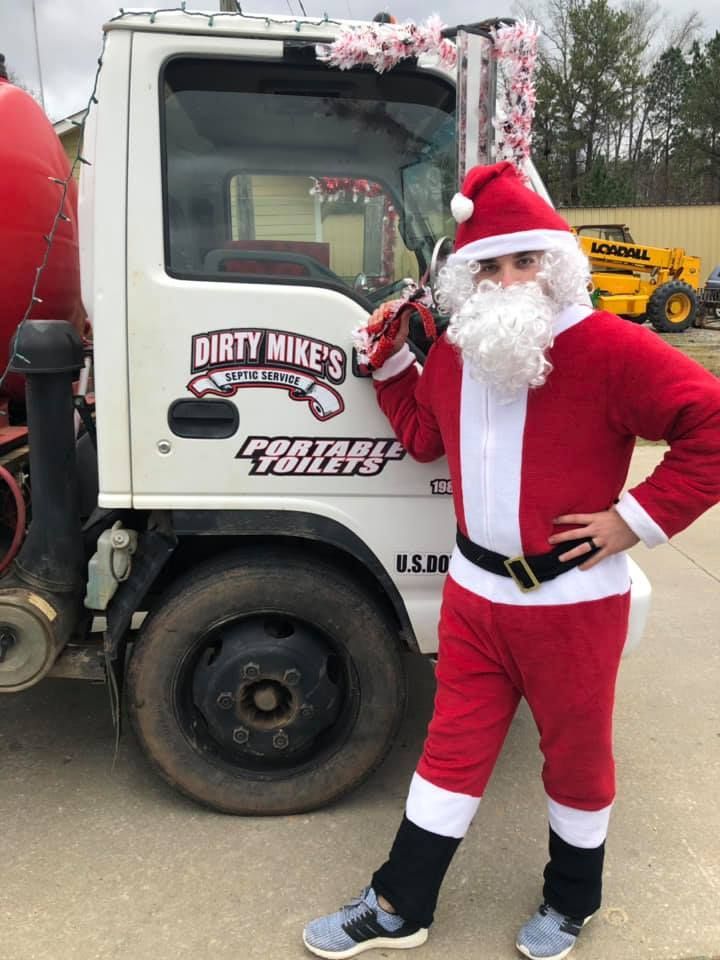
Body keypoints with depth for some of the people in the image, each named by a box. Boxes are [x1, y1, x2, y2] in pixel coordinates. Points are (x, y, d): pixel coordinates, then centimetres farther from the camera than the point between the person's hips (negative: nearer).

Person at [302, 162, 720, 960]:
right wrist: (391, 363, 11)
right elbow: (423, 436, 21)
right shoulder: (454, 354, 5)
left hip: (573, 597, -5)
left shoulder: (610, 350, -17)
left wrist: (639, 517, -18)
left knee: (575, 754, 17)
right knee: (453, 747, 16)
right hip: (475, 590, 5)